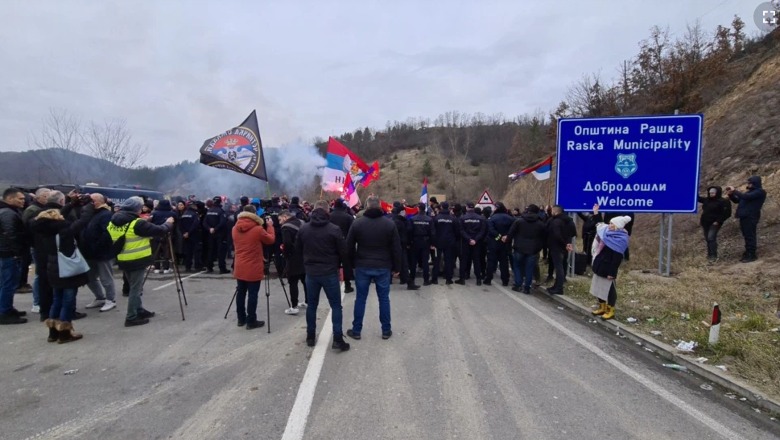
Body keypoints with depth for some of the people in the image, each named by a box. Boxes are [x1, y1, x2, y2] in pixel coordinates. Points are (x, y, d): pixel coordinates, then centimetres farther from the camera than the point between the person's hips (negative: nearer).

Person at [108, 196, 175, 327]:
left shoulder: (112, 223, 6)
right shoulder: (137, 223, -18)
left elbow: (113, 241, 17)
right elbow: (158, 231, -14)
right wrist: (168, 224, 5)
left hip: (123, 260, 8)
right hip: (137, 260, -8)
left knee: (134, 287, 20)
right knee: (135, 288, 1)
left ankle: (139, 310, 30)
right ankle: (131, 317, 5)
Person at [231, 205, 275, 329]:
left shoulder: (235, 229, 2)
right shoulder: (258, 229, -15)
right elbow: (271, 240, -1)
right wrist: (270, 226, 12)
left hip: (239, 268, 6)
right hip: (253, 269, -6)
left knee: (240, 293, 13)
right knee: (252, 295, 0)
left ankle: (241, 319, 24)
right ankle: (251, 321, 5)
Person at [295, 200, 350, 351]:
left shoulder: (303, 229, -2)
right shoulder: (334, 229, -13)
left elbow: (298, 249, 10)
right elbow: (343, 251, -8)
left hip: (311, 272, 3)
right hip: (330, 272, -3)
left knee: (312, 305, 16)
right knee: (336, 306, 5)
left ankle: (310, 336, 23)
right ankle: (337, 339, 1)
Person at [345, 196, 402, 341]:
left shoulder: (357, 223, -3)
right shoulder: (390, 224, -4)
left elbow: (349, 247, 1)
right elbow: (396, 248, -3)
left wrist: (354, 263, 13)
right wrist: (396, 267, 6)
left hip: (362, 267, 0)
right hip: (383, 267, 0)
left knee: (360, 299, 9)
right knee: (384, 299, 9)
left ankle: (356, 330, 17)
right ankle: (386, 330, 16)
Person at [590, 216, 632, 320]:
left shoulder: (621, 240, -18)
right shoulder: (607, 232, 8)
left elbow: (617, 258, -21)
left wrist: (612, 272, -22)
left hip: (607, 268, -9)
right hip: (599, 266, 9)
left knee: (608, 289, 3)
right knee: (599, 287, 16)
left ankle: (610, 311, 17)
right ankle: (602, 307, 30)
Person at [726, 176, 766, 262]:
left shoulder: (760, 192, -7)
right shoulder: (749, 192, 21)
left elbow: (746, 197, -21)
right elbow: (737, 200, 22)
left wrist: (734, 191, -13)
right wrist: (731, 194, 4)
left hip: (751, 217, -9)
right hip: (744, 217, 9)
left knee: (750, 236, -7)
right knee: (747, 236, 14)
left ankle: (751, 255, -2)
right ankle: (748, 253, 22)